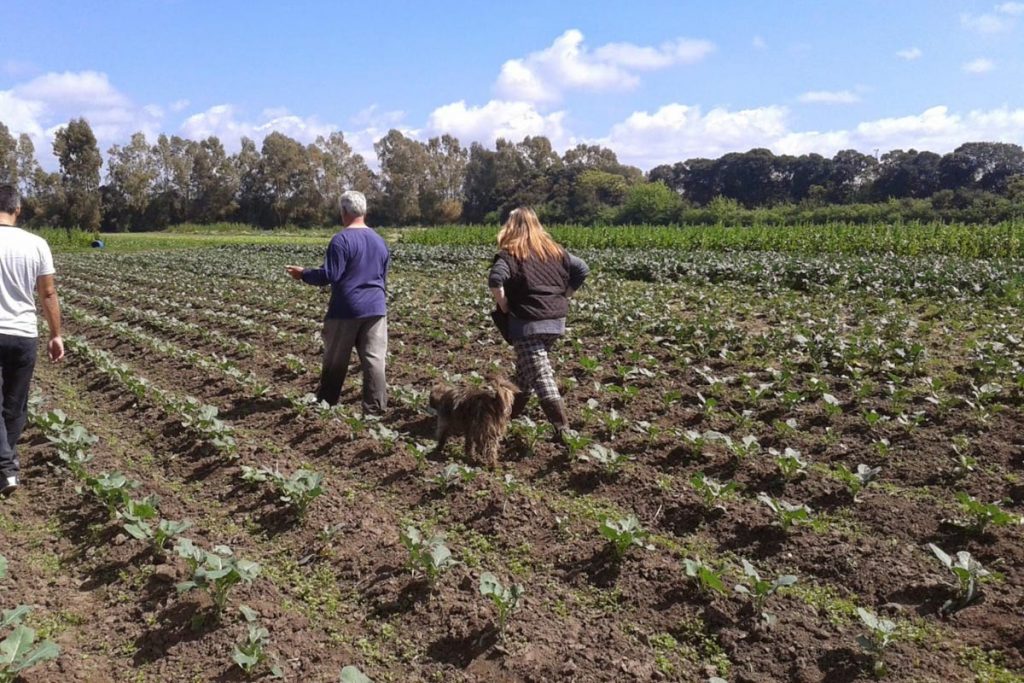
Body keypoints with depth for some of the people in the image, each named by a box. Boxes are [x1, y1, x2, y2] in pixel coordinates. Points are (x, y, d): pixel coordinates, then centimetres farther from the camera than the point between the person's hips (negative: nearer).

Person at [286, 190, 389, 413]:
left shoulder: (341, 240, -12)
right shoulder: (379, 241, 10)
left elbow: (329, 275, -15)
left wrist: (304, 274, 0)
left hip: (346, 311, -5)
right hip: (375, 309, 5)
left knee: (335, 361, 8)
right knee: (374, 359, 2)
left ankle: (326, 403, 19)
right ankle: (376, 407, 1)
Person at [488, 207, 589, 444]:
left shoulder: (510, 253, -5)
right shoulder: (554, 250, 11)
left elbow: (495, 279, -22)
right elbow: (582, 269, 9)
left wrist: (504, 306, -8)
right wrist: (563, 296, 13)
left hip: (528, 322, -6)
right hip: (556, 319, 6)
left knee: (541, 376, -6)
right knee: (526, 367, 24)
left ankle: (563, 430, -12)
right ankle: (514, 408, 40)